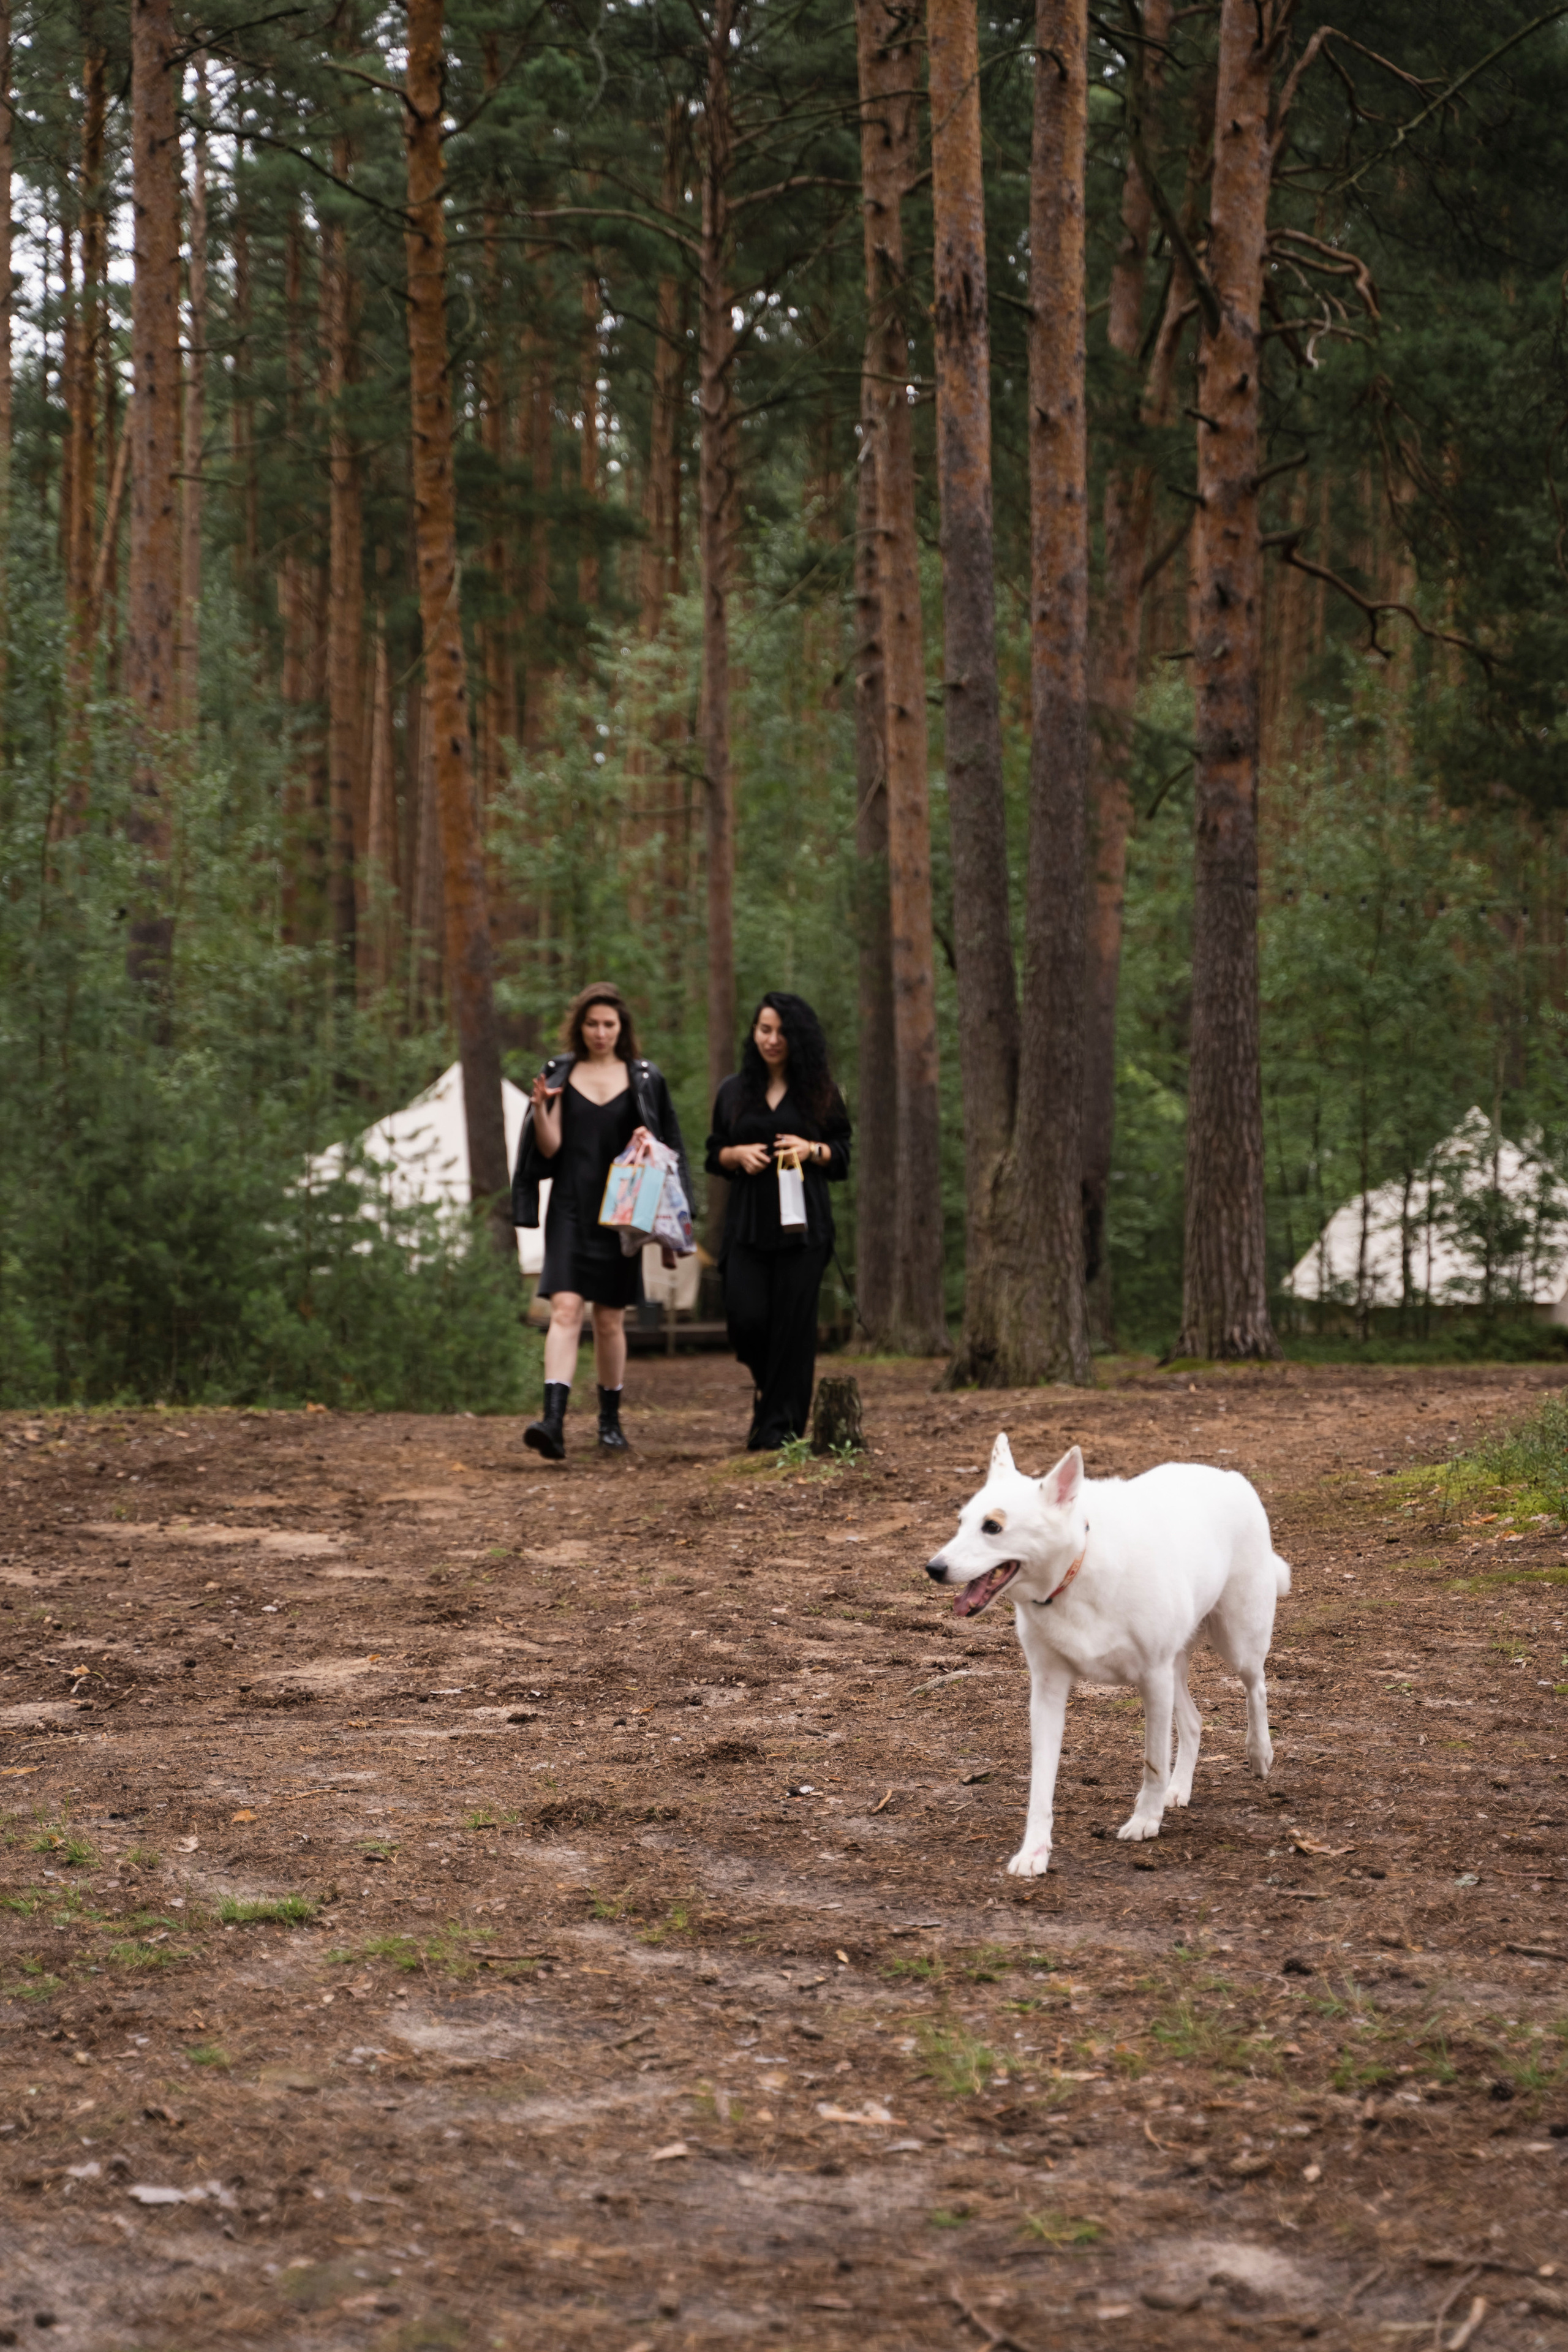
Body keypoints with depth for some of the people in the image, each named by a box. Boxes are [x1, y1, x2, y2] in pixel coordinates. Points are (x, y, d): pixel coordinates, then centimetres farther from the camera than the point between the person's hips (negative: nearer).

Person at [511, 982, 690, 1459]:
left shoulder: (643, 1079, 6)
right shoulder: (559, 1074, 5)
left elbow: (666, 1144, 11)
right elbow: (549, 1148, 0)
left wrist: (647, 1145, -11)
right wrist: (540, 1108, -17)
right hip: (570, 1208, -1)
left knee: (610, 1320, 6)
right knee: (565, 1308, -15)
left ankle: (610, 1419, 22)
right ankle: (554, 1420, -26)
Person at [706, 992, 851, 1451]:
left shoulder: (819, 1092, 8)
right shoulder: (734, 1091, 12)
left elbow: (843, 1156, 9)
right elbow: (714, 1154, 16)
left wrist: (811, 1150, -11)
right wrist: (739, 1154, -5)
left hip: (801, 1224, -1)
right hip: (747, 1223, 1)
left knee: (792, 1323, -6)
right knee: (745, 1318, -10)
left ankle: (778, 1426, 0)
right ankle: (770, 1384, 22)